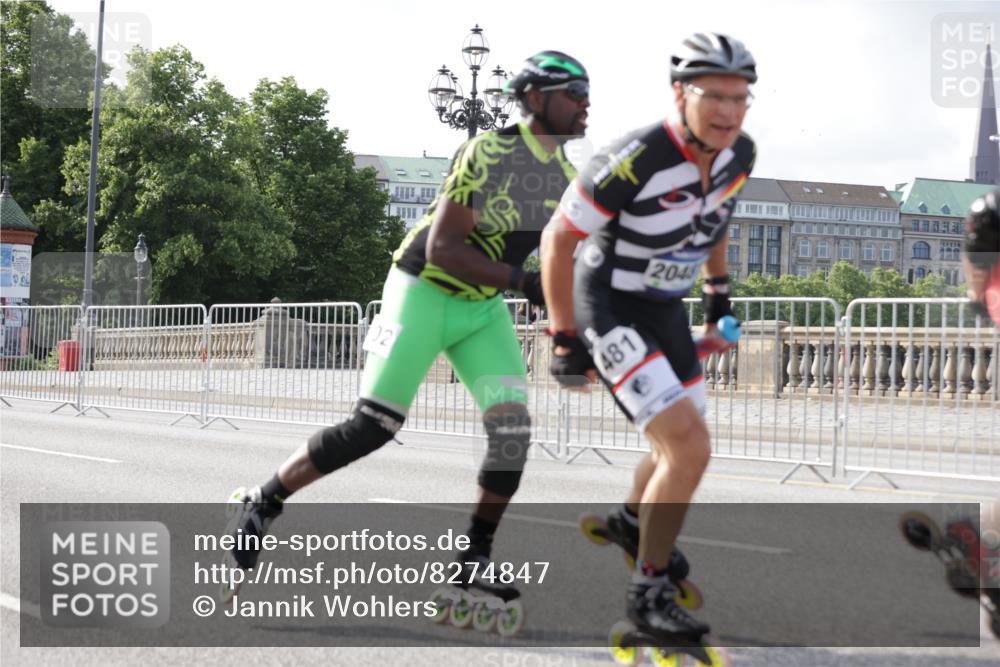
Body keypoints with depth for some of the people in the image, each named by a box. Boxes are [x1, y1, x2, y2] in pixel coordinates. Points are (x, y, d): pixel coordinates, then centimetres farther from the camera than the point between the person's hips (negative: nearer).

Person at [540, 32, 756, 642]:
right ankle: (649, 592, -4)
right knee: (689, 448, -21)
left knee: (683, 445, 23)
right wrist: (565, 340, -17)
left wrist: (719, 292, 18)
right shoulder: (636, 160, -30)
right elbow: (558, 238, -20)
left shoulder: (738, 155, -9)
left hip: (666, 310, 8)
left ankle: (633, 519, 55)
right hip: (609, 309, -7)